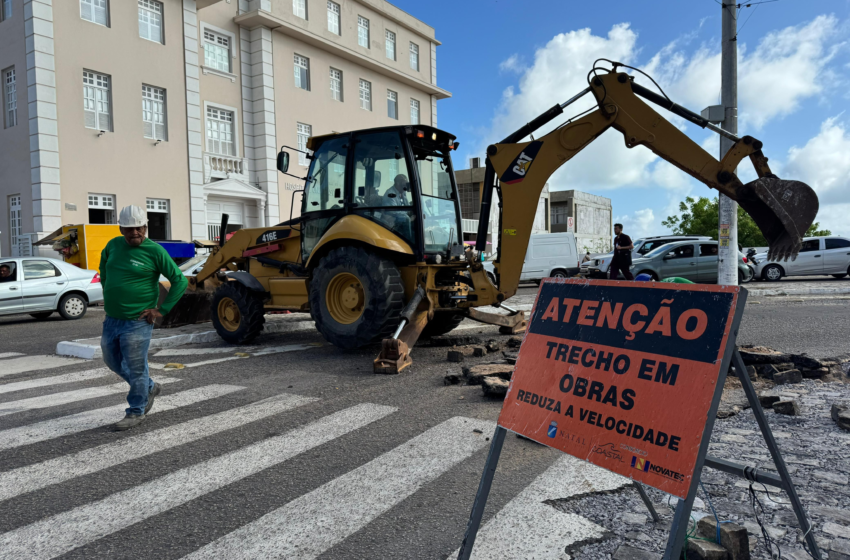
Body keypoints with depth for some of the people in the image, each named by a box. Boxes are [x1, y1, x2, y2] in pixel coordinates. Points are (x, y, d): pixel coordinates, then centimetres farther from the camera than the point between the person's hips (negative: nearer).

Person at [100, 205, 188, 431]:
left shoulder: (154, 251, -12)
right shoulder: (114, 245, 5)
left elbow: (180, 281, -12)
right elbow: (104, 265, 28)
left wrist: (161, 310, -13)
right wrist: (107, 294, 19)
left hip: (137, 322, -7)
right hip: (111, 319, 7)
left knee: (136, 368, 1)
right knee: (113, 361, 19)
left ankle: (135, 412, 19)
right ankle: (150, 388, 37)